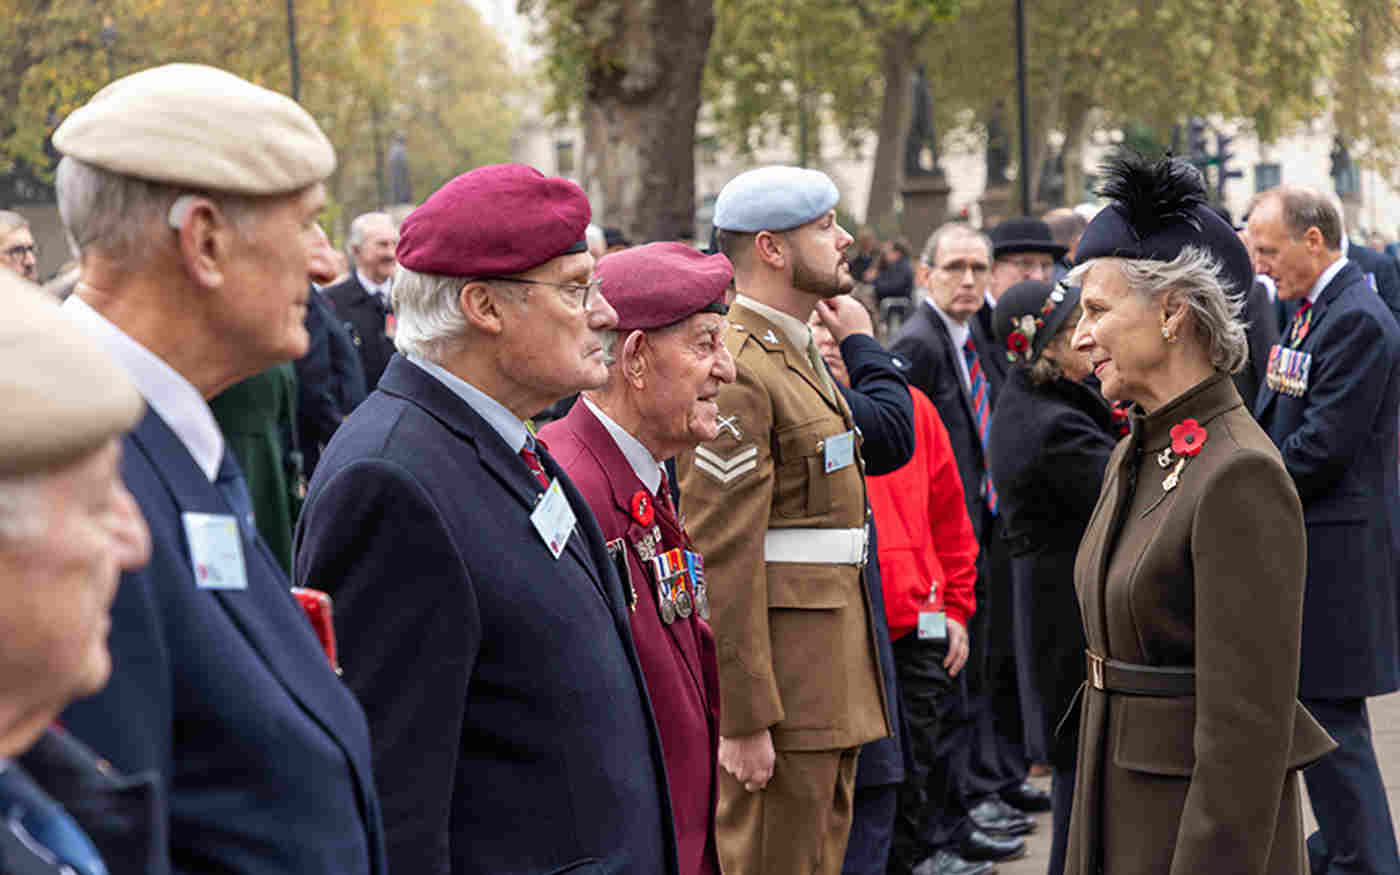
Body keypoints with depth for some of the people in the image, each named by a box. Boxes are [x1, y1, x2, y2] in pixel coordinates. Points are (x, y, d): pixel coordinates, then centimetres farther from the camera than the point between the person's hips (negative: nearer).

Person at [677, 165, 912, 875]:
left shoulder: (804, 359, 16)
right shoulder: (739, 373, -18)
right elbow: (723, 557, -22)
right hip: (778, 682, -10)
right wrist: (744, 719, -23)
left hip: (828, 677, 10)